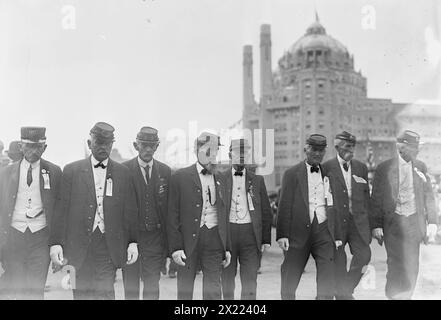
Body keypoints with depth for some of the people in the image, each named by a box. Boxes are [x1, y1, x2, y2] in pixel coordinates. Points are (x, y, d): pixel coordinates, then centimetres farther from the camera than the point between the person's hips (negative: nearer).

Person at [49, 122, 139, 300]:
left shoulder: (123, 173, 8)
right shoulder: (71, 170, 5)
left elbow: (130, 210, 8)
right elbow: (61, 209, 2)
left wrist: (133, 242, 3)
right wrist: (56, 243, -4)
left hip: (109, 246, 0)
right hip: (79, 245, 0)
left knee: (105, 292, -5)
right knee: (81, 293, 6)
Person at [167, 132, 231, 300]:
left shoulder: (219, 179, 14)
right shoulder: (180, 177, -1)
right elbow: (173, 215, -4)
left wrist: (227, 248, 12)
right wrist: (175, 247, -11)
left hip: (214, 242, 3)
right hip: (189, 242, -3)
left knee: (213, 292, 5)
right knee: (184, 290, 7)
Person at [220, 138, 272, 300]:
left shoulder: (257, 180, 10)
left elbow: (266, 212, 11)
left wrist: (266, 239, 5)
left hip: (250, 233, 1)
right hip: (227, 232, 0)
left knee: (250, 283, -2)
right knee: (227, 281, 7)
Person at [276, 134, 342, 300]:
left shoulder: (328, 174, 15)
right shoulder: (292, 173, 4)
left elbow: (333, 207, 17)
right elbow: (284, 206, -2)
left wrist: (337, 235, 14)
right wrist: (282, 235, -9)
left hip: (324, 231, 3)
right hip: (299, 232, -2)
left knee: (327, 277, -6)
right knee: (290, 279, 5)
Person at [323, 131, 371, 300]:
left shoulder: (361, 167, 10)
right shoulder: (326, 168, -3)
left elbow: (366, 196, 14)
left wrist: (367, 220, 10)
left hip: (358, 220, 4)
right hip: (335, 221, -3)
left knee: (364, 255, -4)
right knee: (338, 261, 3)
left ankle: (346, 289, 17)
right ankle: (342, 294, 20)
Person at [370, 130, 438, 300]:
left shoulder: (421, 167, 8)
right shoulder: (384, 168, -2)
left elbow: (428, 195, 11)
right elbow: (376, 199, -2)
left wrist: (432, 221, 5)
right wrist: (376, 225, -6)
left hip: (414, 222, 3)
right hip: (393, 222, -3)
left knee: (411, 266, 6)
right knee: (397, 264, -6)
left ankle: (405, 295, 23)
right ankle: (393, 295, 13)